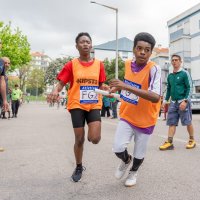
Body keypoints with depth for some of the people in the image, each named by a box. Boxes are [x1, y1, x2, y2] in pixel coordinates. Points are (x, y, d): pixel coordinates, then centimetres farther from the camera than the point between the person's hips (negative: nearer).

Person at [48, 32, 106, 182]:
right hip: (77, 105, -1)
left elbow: (101, 86, 11)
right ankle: (79, 167, 28)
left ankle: (90, 134, 27)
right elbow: (61, 83, -3)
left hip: (94, 105, 1)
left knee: (95, 139, -12)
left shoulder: (99, 64, 3)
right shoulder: (71, 65, -3)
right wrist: (55, 91, -24)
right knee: (79, 139, 4)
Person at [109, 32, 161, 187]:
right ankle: (126, 160, 27)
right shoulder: (127, 64, -4)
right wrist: (118, 88, 9)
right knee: (118, 149, -10)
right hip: (127, 117, 3)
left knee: (139, 154, 11)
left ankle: (133, 172, 45)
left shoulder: (154, 69, -23)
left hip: (145, 120, -3)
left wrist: (127, 87, -42)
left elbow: (155, 97, -37)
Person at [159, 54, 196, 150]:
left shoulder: (185, 73, -4)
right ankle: (169, 142, 0)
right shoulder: (170, 76, 14)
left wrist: (185, 101, -17)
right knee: (172, 123, 1)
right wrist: (165, 100, 15)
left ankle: (192, 140, 18)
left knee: (188, 122, 2)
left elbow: (189, 88, -9)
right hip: (173, 102, 6)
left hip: (183, 102, -5)